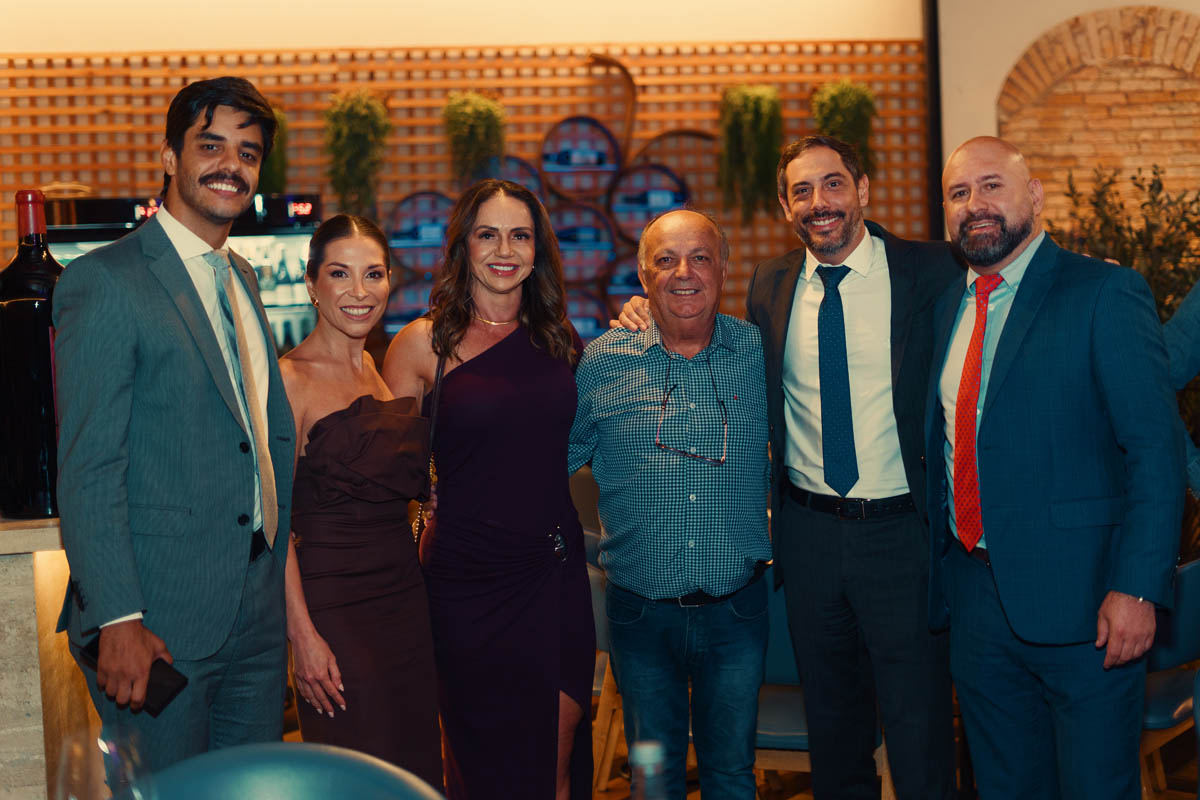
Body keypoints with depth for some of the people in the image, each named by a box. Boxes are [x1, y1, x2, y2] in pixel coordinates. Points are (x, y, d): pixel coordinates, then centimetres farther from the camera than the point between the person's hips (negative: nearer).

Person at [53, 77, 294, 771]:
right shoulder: (105, 282, -11)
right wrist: (118, 620, -20)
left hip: (258, 615, 8)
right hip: (159, 620, -7)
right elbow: (87, 471, -15)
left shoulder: (241, 279, 15)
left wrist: (280, 574, 16)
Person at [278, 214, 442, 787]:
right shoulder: (289, 378, -9)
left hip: (405, 592, 7)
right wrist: (301, 632, -18)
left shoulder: (387, 370, 11)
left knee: (415, 764, 10)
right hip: (332, 602, -6)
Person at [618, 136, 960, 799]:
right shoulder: (770, 286, 5)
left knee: (919, 730, 3)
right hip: (809, 532, 4)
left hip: (901, 529, -3)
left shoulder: (932, 272, -6)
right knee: (831, 723, 17)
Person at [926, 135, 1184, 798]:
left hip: (1080, 602, -6)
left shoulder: (1105, 293, -8)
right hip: (973, 596, 6)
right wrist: (940, 575, 12)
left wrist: (1137, 589, -20)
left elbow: (1157, 450, -13)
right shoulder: (948, 307, 12)